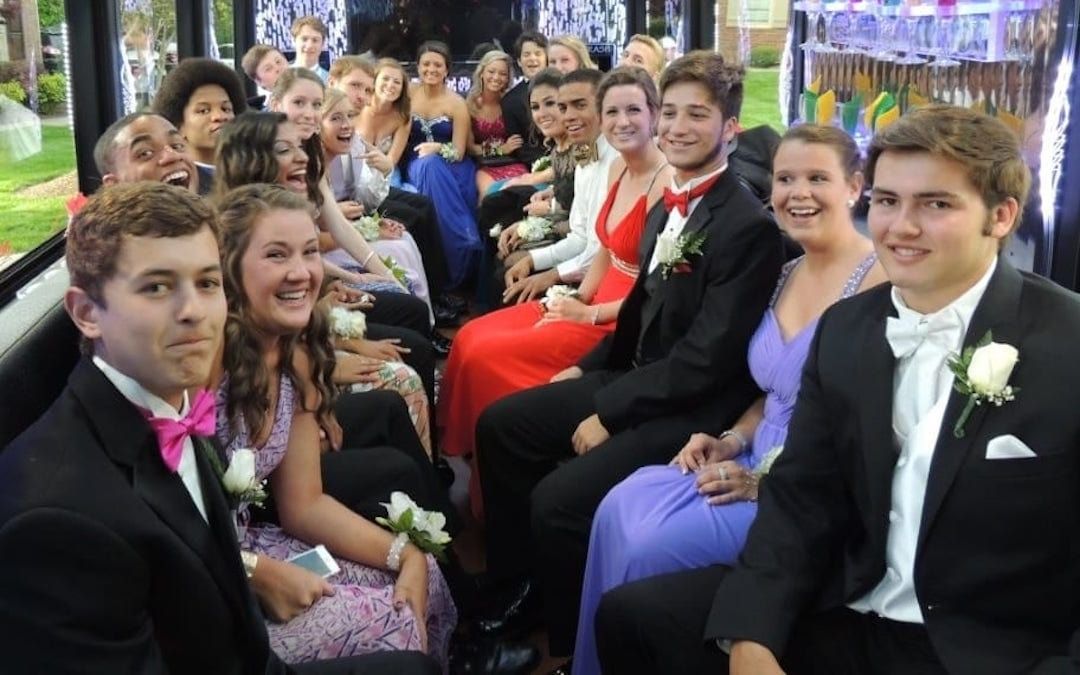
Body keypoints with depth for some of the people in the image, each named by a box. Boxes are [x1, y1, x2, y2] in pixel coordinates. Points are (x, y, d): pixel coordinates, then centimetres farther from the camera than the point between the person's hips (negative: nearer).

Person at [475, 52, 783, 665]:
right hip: (634, 377, 10)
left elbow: (707, 356, -23)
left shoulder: (749, 226, -20)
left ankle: (573, 644, 3)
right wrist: (587, 368, 14)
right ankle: (518, 584, 26)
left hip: (691, 410, -9)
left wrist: (608, 413, -20)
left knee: (559, 499, -24)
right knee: (500, 425, 13)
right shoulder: (667, 209, 8)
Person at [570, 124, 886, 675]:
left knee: (650, 546, -19)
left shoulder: (879, 279, -15)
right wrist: (733, 440, 2)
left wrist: (769, 480, -19)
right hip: (760, 466, 8)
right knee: (620, 510, -12)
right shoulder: (789, 274, 11)